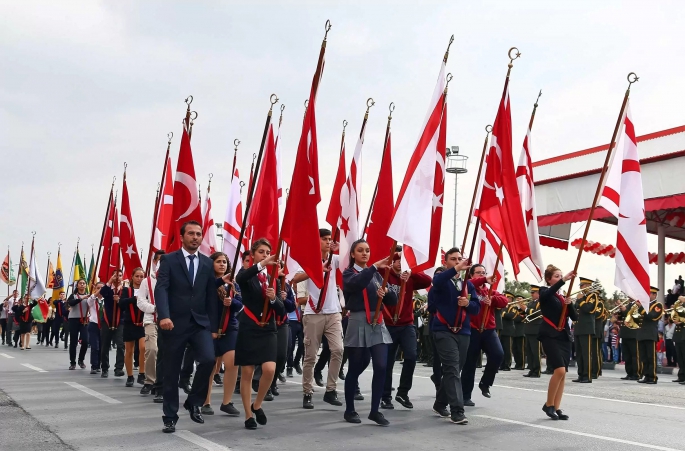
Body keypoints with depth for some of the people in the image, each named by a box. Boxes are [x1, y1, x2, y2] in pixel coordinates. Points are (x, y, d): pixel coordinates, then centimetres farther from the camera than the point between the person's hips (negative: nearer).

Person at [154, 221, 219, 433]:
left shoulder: (207, 263, 10)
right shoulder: (169, 260, 0)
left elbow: (211, 296, 10)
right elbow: (161, 289, -12)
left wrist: (213, 326, 6)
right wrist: (164, 316, -28)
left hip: (201, 323, 2)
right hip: (175, 323, -2)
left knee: (208, 359, -17)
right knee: (171, 371, 4)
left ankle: (194, 402, 6)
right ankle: (170, 417, 19)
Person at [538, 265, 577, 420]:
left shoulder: (564, 296, 17)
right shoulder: (545, 292, -1)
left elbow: (574, 316, 8)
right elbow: (549, 293, -27)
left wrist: (570, 303, -10)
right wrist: (564, 280, -34)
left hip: (564, 336, 7)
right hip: (550, 335, -6)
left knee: (563, 373, 2)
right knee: (560, 370, -17)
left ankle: (557, 407, 8)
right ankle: (548, 404, -3)